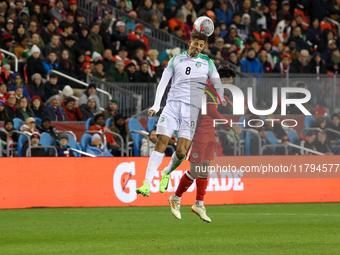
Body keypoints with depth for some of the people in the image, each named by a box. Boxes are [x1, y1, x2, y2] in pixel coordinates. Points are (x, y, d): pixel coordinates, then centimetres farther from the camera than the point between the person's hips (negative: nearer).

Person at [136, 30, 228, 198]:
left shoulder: (207, 63, 10)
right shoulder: (176, 59, 12)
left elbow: (217, 83, 13)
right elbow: (163, 82, 13)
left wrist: (221, 99, -6)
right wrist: (156, 105, 4)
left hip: (192, 108, -1)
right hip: (172, 105, 1)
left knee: (181, 152, -10)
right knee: (161, 143, -14)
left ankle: (167, 173, 22)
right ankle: (147, 184, -17)